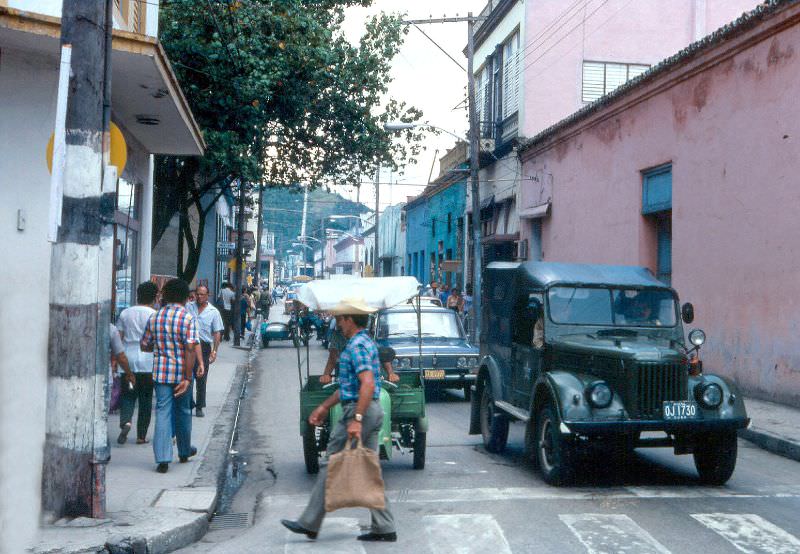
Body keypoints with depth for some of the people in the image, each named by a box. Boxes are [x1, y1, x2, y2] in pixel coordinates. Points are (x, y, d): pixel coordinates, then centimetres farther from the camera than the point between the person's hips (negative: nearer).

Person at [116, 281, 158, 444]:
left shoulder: (125, 313, 5)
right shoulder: (154, 315, -4)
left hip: (128, 359, 2)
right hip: (147, 363, -2)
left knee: (127, 395, 11)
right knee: (145, 400, 7)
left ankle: (125, 422, -15)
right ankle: (141, 435, 10)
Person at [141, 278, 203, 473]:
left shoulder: (154, 317, 3)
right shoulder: (188, 318, -9)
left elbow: (145, 346, 10)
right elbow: (191, 349, -18)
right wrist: (187, 378, -17)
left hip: (161, 373, 2)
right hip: (181, 373, -2)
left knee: (163, 412, 0)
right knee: (183, 412, 15)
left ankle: (163, 459, -8)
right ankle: (184, 451, 32)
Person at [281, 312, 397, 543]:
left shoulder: (357, 345, -14)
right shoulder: (365, 342, 18)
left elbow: (368, 384, -26)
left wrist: (356, 419, -29)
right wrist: (324, 406, 28)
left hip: (358, 411, -10)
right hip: (372, 411, 10)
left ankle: (310, 524, 8)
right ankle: (384, 528, 9)